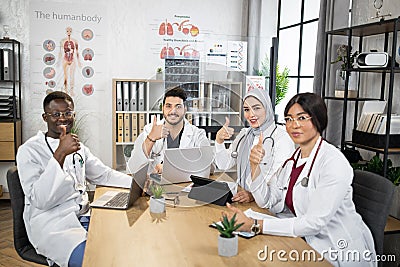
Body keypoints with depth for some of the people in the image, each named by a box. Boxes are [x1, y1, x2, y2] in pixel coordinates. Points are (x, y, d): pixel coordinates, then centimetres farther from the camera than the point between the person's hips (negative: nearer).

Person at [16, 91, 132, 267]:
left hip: (83, 216, 7)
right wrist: (60, 154, -27)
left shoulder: (77, 146, 15)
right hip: (50, 224, -7)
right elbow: (40, 200, -17)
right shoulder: (29, 150, -6)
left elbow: (103, 175, 19)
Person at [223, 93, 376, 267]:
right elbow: (267, 201, 3)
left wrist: (254, 225, -28)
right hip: (307, 242, 6)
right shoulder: (292, 158, 5)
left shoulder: (334, 163, -20)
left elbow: (314, 223, -25)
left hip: (340, 251, -6)